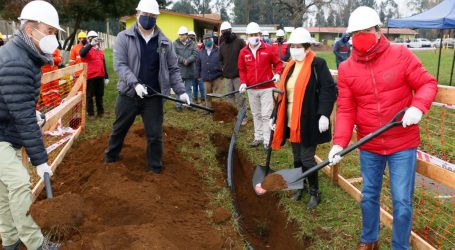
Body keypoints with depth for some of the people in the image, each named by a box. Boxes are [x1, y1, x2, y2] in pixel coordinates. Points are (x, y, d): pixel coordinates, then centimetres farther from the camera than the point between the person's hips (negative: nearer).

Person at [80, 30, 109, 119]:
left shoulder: (100, 50, 15)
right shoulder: (86, 48, -1)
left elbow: (103, 64, 18)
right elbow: (82, 53, -26)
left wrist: (106, 77, 14)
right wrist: (91, 44, -34)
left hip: (100, 76, 5)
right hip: (90, 76, -5)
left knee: (100, 95, 13)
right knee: (90, 96, 3)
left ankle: (100, 111, 24)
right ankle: (90, 113, 9)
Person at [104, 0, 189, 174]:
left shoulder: (165, 42, 2)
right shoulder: (124, 37, -4)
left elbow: (173, 69, 5)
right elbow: (119, 65, -12)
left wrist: (181, 91, -6)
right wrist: (135, 83, -26)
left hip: (153, 97, 0)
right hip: (128, 94, 0)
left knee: (155, 134, 4)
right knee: (119, 129, 17)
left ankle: (155, 167, 22)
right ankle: (111, 156, 41)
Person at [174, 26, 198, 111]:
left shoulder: (192, 43, 4)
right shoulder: (175, 43, 0)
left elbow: (195, 54, -6)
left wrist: (188, 60, -20)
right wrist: (183, 60, -20)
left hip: (189, 70, 2)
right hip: (179, 70, -2)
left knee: (189, 88, 12)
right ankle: (179, 105, 13)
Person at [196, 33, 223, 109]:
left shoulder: (218, 50, -1)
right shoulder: (201, 52, 11)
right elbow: (198, 65, 15)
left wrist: (223, 73, -8)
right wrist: (198, 75, 11)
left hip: (217, 77, -4)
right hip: (206, 78, 4)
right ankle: (209, 108, 24)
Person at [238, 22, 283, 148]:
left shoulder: (268, 49, -5)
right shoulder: (243, 52, 3)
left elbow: (278, 62, 5)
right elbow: (242, 69, 9)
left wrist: (277, 73, -13)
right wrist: (243, 82, -5)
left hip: (266, 88, -3)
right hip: (251, 89, 4)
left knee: (266, 115, -4)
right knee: (256, 115, 14)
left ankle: (267, 140, 2)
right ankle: (258, 137, 26)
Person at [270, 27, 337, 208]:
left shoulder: (318, 64, -9)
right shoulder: (290, 66, 12)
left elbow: (329, 90, -15)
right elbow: (282, 93, 15)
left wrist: (324, 114, -24)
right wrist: (275, 117, 13)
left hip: (309, 122, -7)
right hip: (292, 121, 7)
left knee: (307, 159, -1)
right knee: (297, 158, 16)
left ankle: (315, 193, 19)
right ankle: (301, 187, 35)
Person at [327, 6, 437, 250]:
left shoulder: (401, 55, -8)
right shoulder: (346, 69, -3)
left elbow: (427, 84, -4)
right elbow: (345, 110, -5)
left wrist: (417, 107, -24)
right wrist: (339, 143, -17)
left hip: (402, 144, -2)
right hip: (369, 146, 3)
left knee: (402, 201, 3)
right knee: (369, 196, 18)